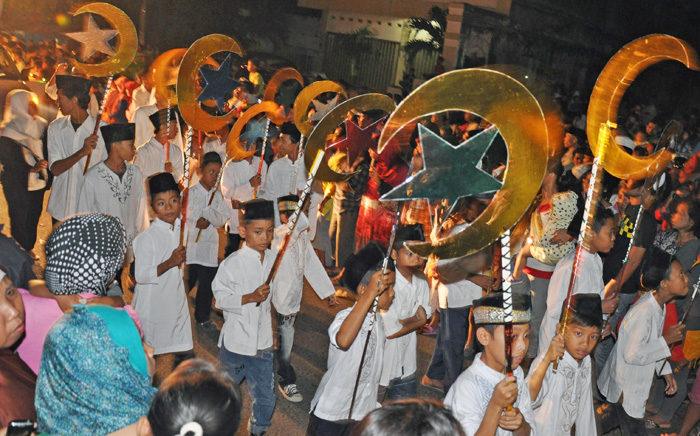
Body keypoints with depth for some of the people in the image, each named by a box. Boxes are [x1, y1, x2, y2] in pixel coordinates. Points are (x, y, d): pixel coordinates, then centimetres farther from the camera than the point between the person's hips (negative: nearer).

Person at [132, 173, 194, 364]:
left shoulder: (181, 228, 1)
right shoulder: (147, 237, -20)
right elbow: (141, 276, -25)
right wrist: (169, 263, -32)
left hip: (176, 300, 6)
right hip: (152, 304, -6)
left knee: (184, 350, 12)